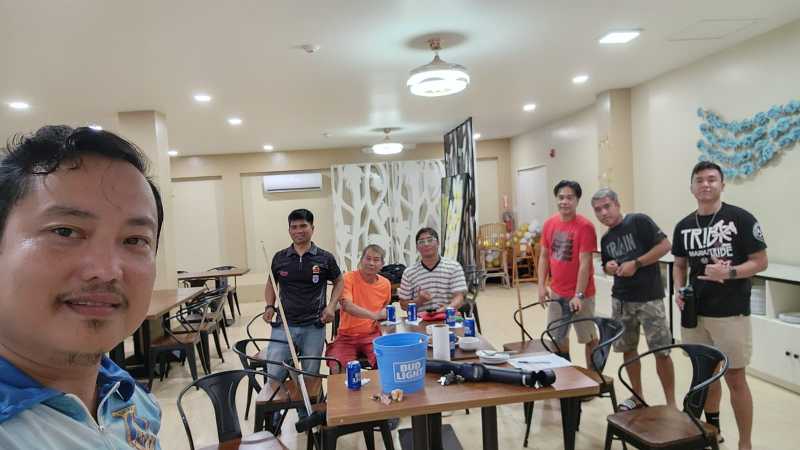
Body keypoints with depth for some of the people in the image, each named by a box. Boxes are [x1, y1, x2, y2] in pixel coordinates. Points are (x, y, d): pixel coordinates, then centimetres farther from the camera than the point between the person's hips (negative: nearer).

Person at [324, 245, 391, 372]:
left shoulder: (385, 284, 6)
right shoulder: (349, 278, -9)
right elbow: (347, 306, -25)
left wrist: (386, 312, 4)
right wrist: (374, 315, -34)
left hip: (372, 335, 2)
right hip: (347, 337, -2)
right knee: (337, 369, -25)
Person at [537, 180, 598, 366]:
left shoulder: (585, 226, -15)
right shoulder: (549, 224, 1)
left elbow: (585, 263, -18)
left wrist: (579, 295, -21)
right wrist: (542, 286, 1)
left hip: (580, 294, -6)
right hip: (556, 293, 6)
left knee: (589, 338, 9)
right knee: (558, 336, 17)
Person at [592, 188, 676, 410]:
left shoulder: (639, 221, -9)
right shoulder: (606, 239, 11)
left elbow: (665, 245, -14)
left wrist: (636, 263, -17)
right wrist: (609, 267, -1)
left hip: (649, 298, -6)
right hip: (621, 299, 6)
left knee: (661, 351, -2)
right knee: (627, 349, 12)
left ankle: (671, 403, 13)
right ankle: (638, 397, 27)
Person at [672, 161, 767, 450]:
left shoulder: (741, 218, -7)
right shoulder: (684, 226, 6)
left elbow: (760, 262, -6)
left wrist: (728, 273, -23)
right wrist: (679, 291, -3)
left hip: (731, 313, -4)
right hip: (695, 312, 4)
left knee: (735, 378, 3)